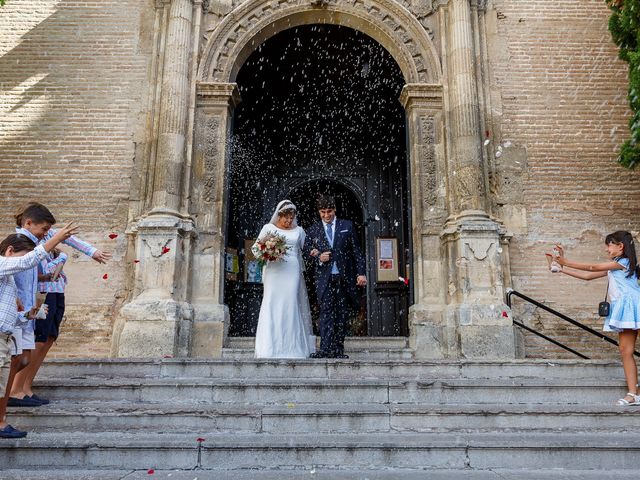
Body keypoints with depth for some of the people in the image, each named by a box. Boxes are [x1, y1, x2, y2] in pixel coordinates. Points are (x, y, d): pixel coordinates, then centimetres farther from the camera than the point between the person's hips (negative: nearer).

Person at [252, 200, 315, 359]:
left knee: (291, 306, -3)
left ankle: (292, 348, 1)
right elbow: (255, 247, 10)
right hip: (274, 271, -1)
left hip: (292, 272, 2)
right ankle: (270, 348, -5)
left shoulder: (298, 230, 17)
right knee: (272, 305, -7)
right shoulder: (268, 228, 11)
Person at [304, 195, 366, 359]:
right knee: (326, 313, -8)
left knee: (342, 314, 4)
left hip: (344, 277, 1)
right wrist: (318, 258, -6)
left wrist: (360, 273, 0)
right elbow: (306, 250, 15)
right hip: (324, 278, -1)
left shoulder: (347, 226, 8)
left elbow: (356, 251, 7)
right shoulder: (313, 230, 9)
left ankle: (338, 350, 11)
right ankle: (326, 349, -9)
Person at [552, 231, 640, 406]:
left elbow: (592, 268, -7)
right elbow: (588, 276, 19)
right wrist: (562, 269, 15)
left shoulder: (622, 262, -5)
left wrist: (565, 262, -3)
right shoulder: (613, 267, 20)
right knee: (625, 351, 2)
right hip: (622, 309, 9)